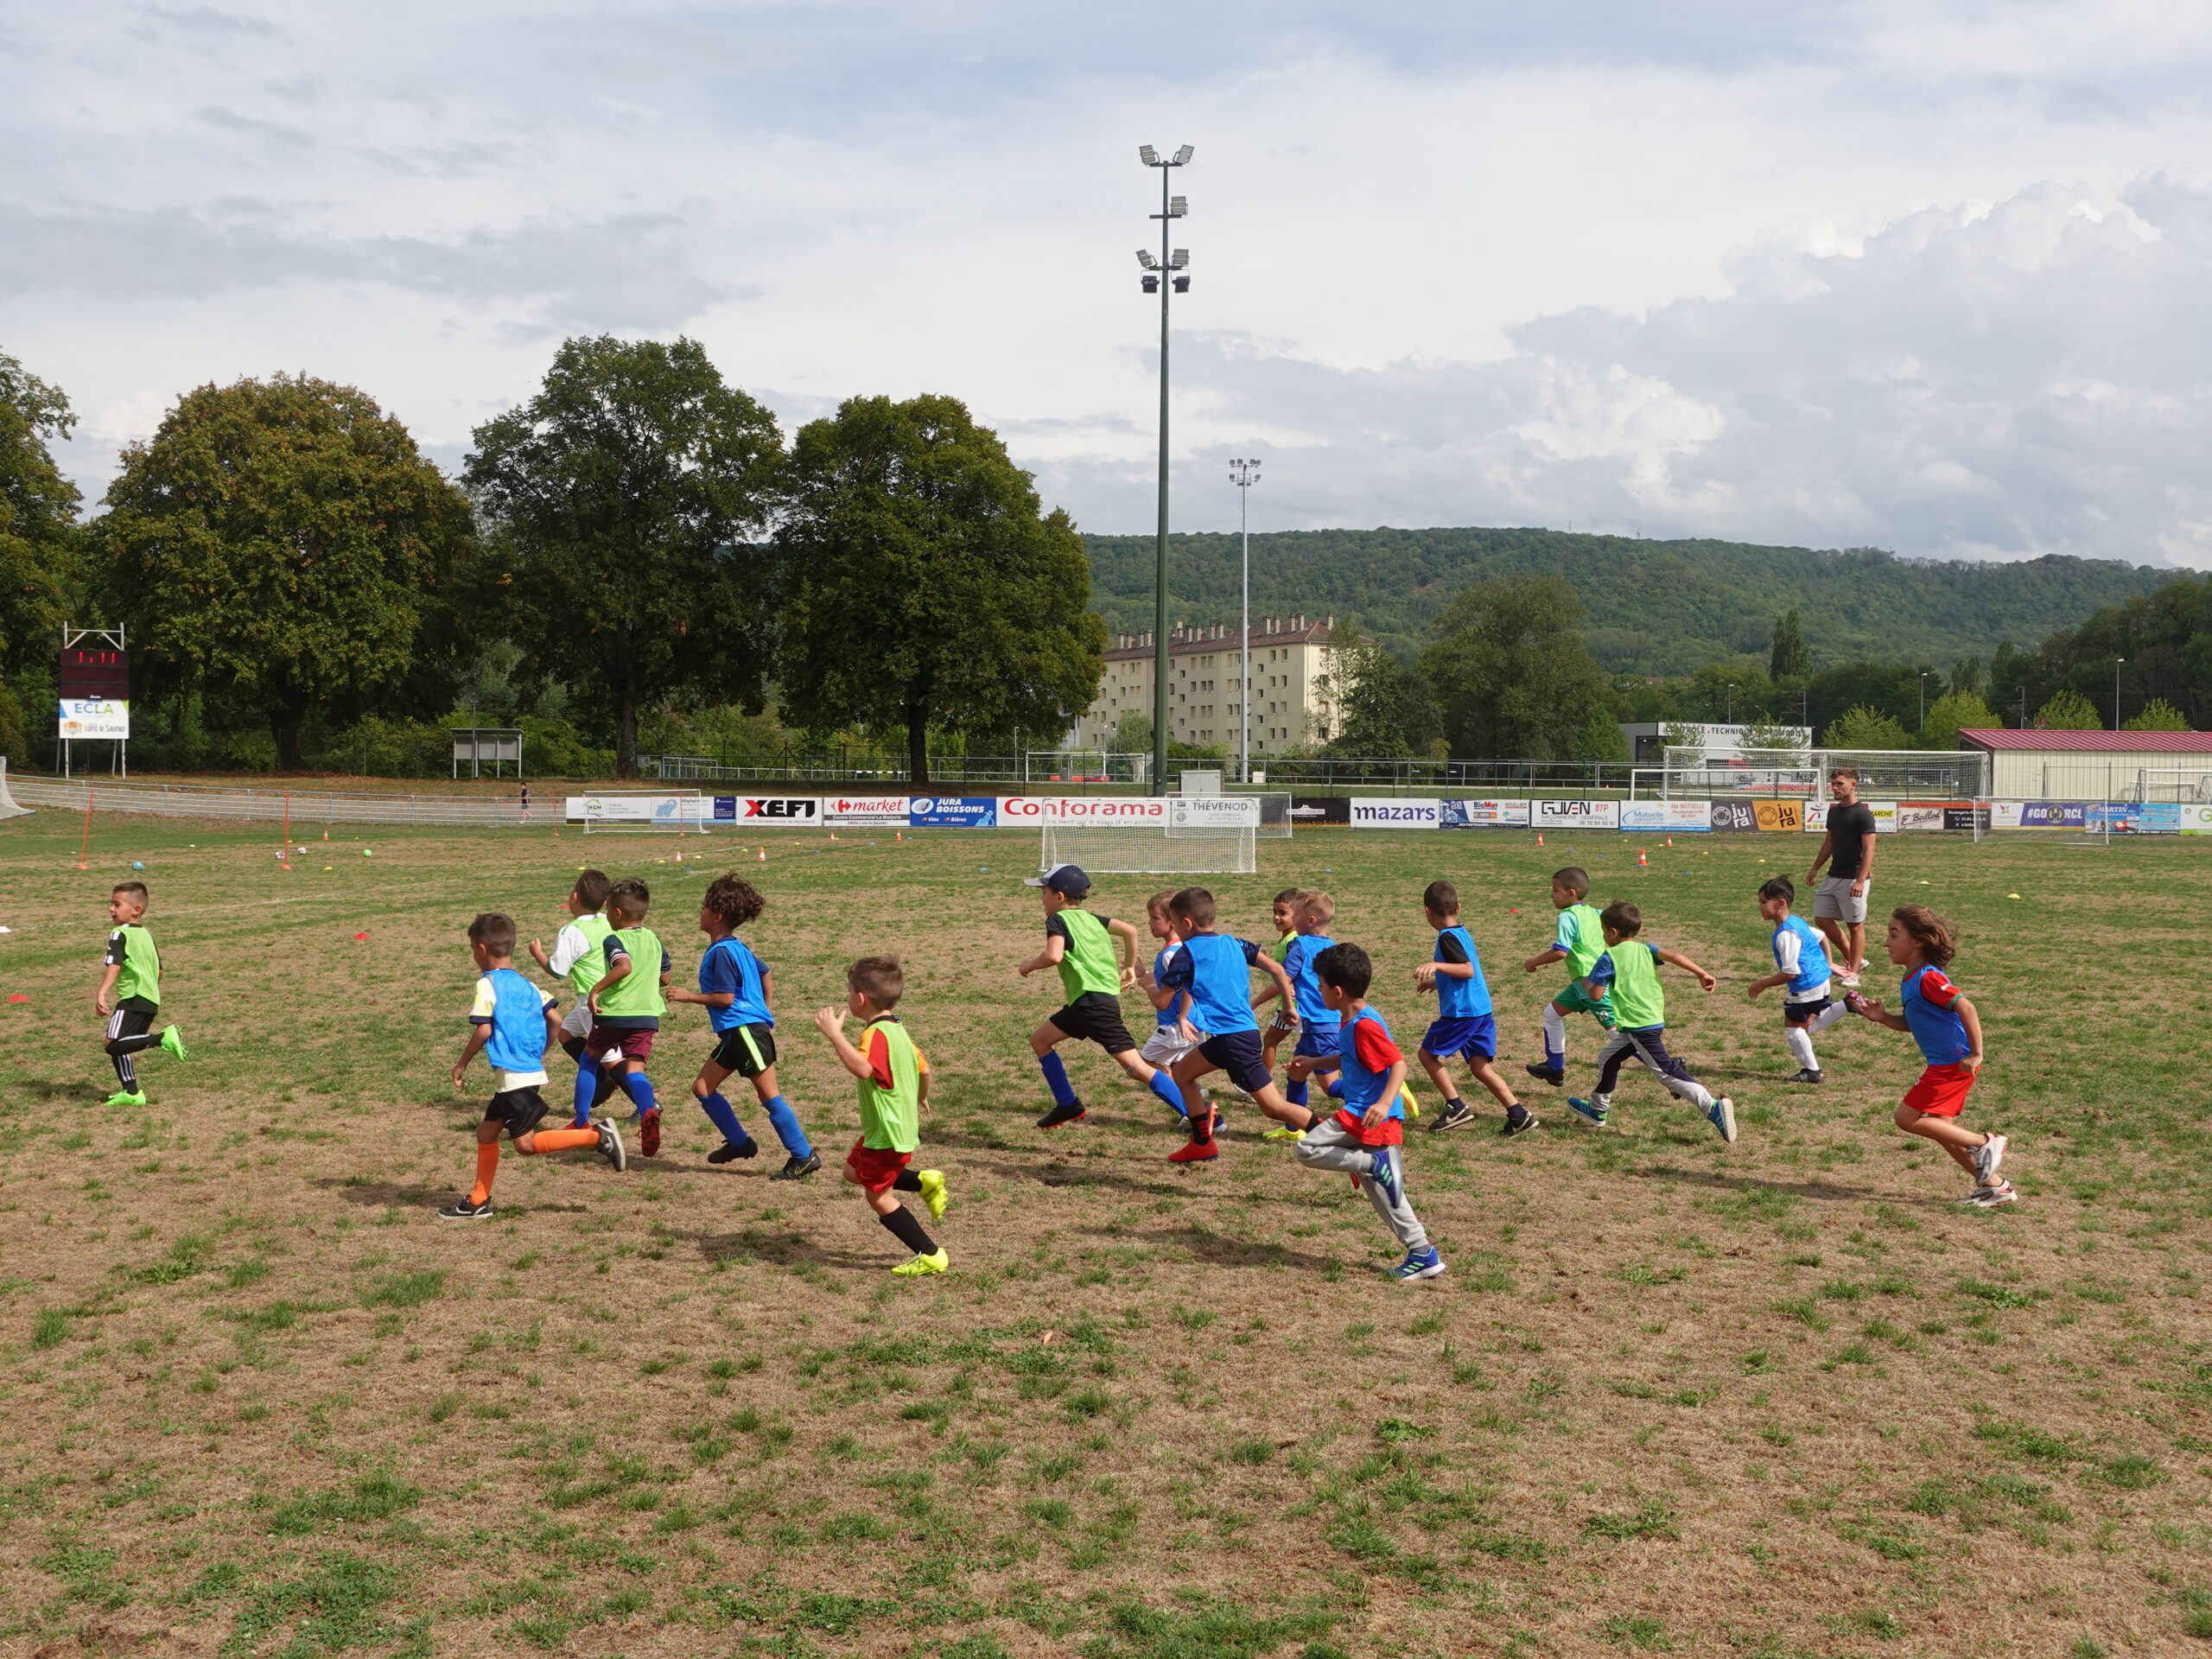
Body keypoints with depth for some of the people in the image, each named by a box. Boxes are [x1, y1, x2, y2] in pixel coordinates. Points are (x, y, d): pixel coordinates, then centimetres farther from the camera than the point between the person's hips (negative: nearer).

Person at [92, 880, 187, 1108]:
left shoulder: (120, 934, -6)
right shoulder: (146, 935, 19)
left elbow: (114, 965, -21)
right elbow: (158, 971, 24)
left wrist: (101, 993, -31)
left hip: (132, 998, -9)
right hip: (151, 1000, 9)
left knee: (114, 1045, -17)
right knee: (123, 1047, 15)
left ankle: (163, 1039, -29)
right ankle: (131, 1092, 12)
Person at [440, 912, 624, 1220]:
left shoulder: (487, 984, -10)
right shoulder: (525, 984, 13)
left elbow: (483, 1030, -18)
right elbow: (555, 1020, 9)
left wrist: (462, 1064, -6)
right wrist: (540, 1054, 21)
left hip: (514, 1077, -9)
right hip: (531, 1071, 9)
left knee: (526, 1143, -6)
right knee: (486, 1133, 16)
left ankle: (596, 1136, -14)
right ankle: (478, 1201, 22)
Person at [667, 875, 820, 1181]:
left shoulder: (721, 952, -15)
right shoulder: (737, 947, 14)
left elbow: (725, 998, -18)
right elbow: (766, 974, 23)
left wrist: (688, 996, -9)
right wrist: (765, 1012, 26)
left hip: (747, 1030, -10)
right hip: (735, 1033, 10)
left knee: (769, 1095, -6)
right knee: (702, 1087, 11)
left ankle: (803, 1157, -2)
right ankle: (739, 1142, 20)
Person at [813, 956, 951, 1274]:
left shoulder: (875, 1034, -24)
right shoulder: (896, 1030, 7)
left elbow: (863, 1069, -44)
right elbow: (923, 1067, 19)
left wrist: (834, 1034, -43)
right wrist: (921, 1098, 37)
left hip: (888, 1134, -10)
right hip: (902, 1125, 10)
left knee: (879, 1196, 3)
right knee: (854, 1171, 25)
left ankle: (931, 1256, 7)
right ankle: (924, 1181, 17)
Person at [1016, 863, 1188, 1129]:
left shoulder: (1057, 920, -6)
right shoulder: (1089, 918, 17)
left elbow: (1053, 955, -23)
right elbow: (1130, 930, 11)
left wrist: (1029, 966, -5)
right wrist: (1129, 968, 21)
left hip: (1094, 1002, -9)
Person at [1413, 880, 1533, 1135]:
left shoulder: (1447, 938, -13)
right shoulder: (1463, 933, 16)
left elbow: (1468, 970, -24)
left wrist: (1436, 965, -34)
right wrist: (1436, 982, 41)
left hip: (1460, 1013, -9)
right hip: (1483, 1011, 9)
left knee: (1428, 1054, 8)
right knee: (1480, 1066, 9)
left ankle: (1456, 1106, 4)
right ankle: (1519, 1114, 0)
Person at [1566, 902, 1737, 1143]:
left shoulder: (1609, 958, -7)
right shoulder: (1646, 950, 12)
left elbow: (1596, 995, -10)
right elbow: (1674, 956, -6)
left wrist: (1589, 984, 12)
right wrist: (1702, 974, -11)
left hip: (1638, 1027, -9)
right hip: (1655, 1021, 9)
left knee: (1666, 1071, -11)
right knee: (1608, 1057, 24)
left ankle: (1714, 1107, -24)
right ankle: (1597, 1110, 37)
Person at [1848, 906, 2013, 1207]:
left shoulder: (1927, 978, -18)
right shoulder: (1911, 980, 12)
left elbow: (1965, 1007, -26)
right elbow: (1911, 1024, 21)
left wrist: (1975, 1054, -25)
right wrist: (1881, 1017, 4)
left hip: (1954, 1064, -10)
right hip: (1945, 1065, 10)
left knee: (1908, 1118, -9)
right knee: (1942, 1129, 14)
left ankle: (1983, 1143, -3)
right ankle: (1995, 1185, 20)